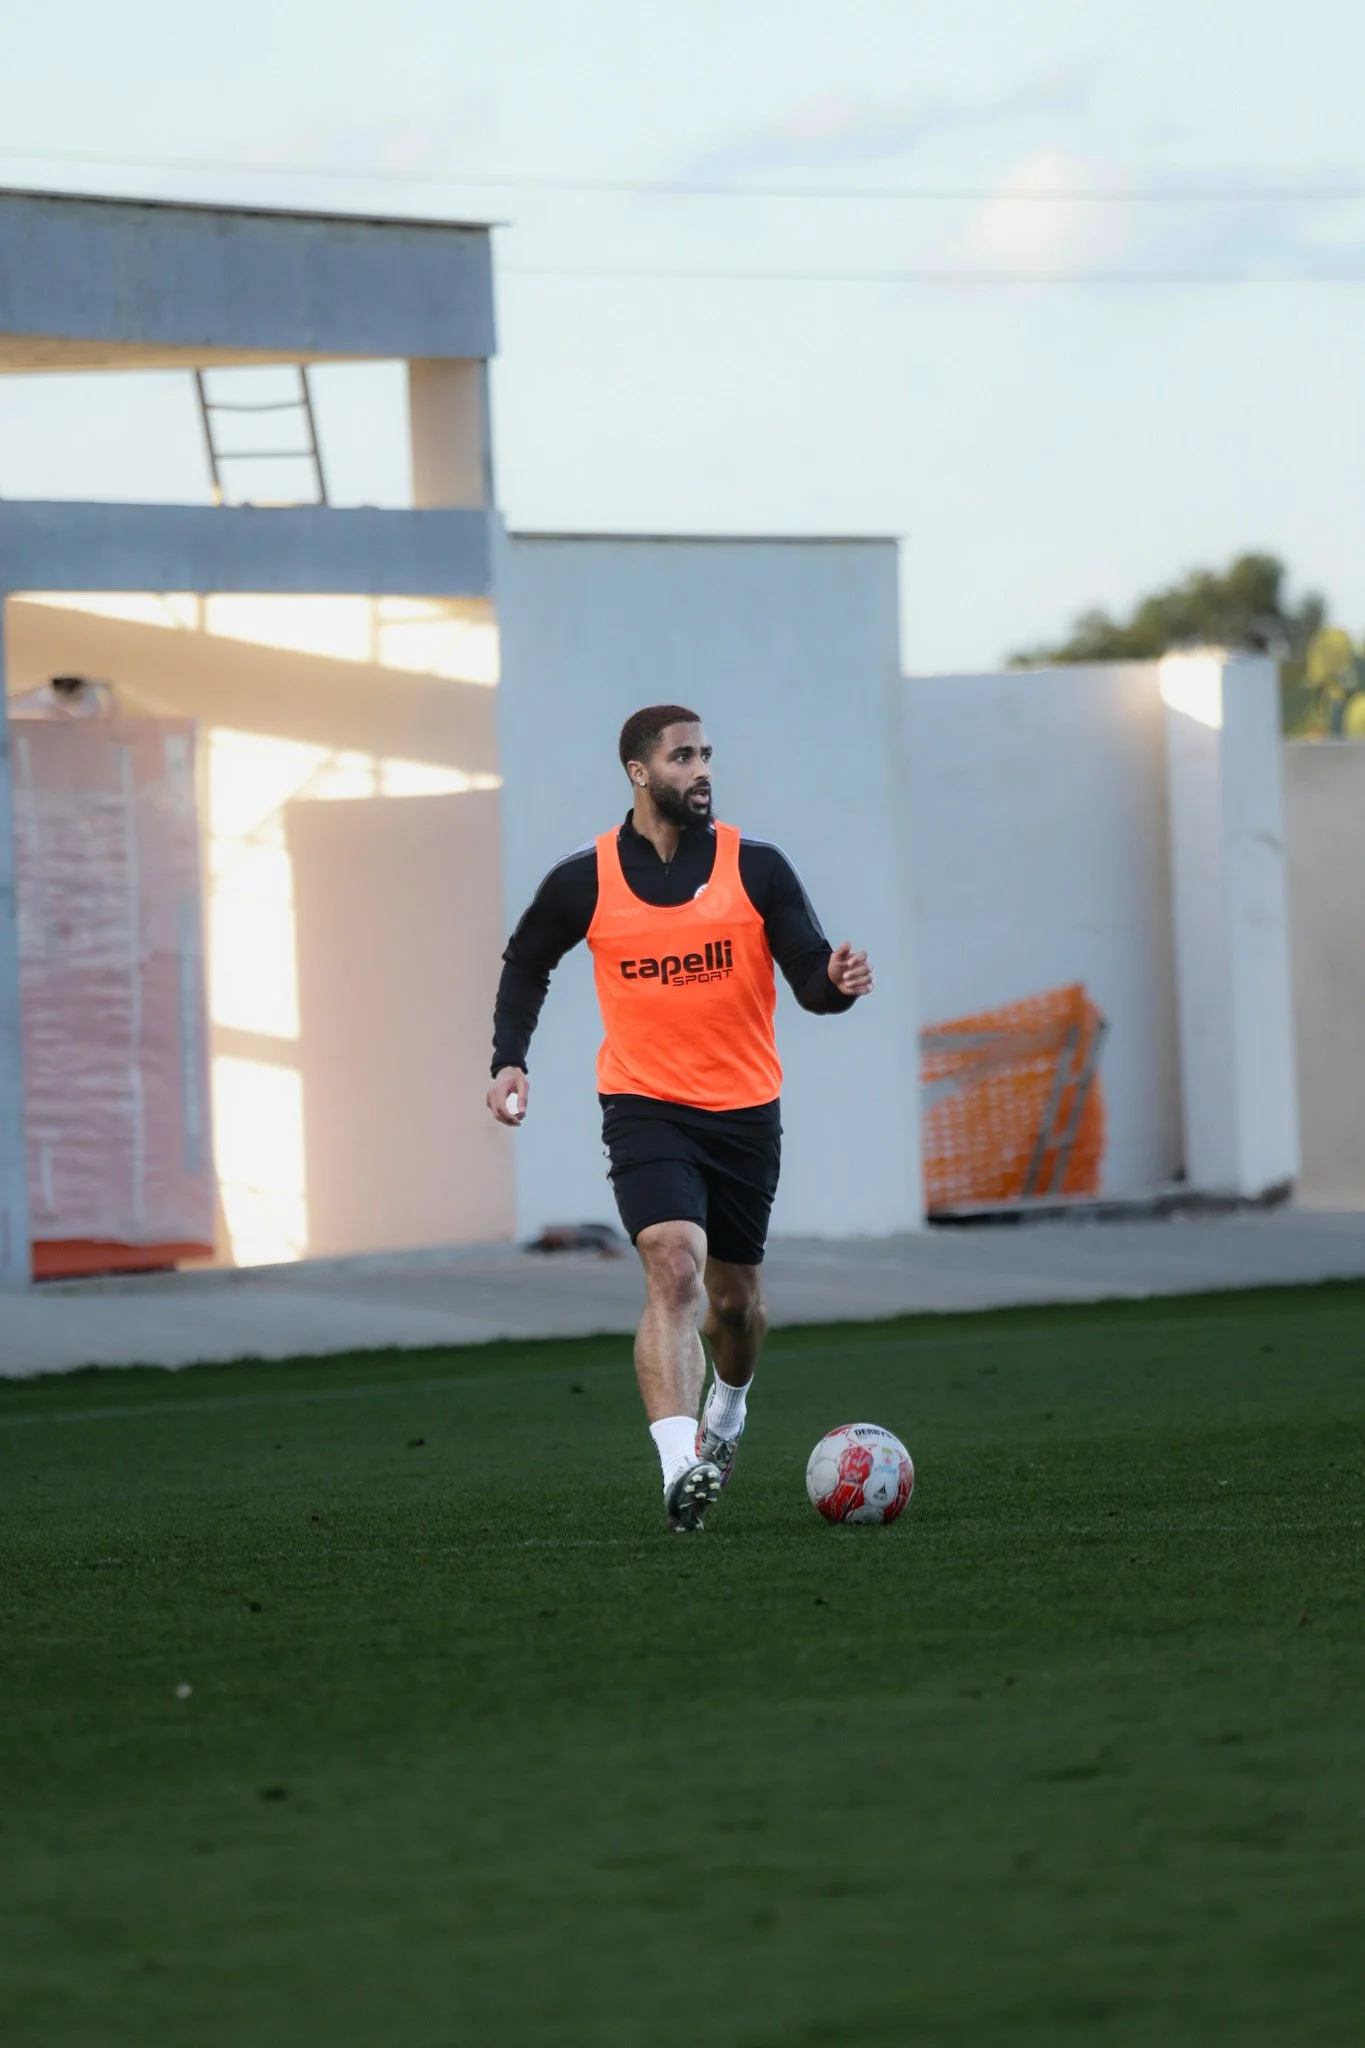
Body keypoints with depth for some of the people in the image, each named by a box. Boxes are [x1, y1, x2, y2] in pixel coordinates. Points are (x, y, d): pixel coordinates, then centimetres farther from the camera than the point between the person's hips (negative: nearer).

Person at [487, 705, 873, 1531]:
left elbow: (810, 977, -5)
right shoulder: (585, 881, -3)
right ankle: (680, 1468, -34)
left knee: (733, 1295, 16)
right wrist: (509, 1059, 3)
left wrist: (836, 981, -28)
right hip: (645, 1110, -2)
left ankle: (729, 1405, 50)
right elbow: (527, 963, 15)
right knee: (674, 1269, -23)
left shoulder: (755, 867, -4)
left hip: (745, 1111, 2)